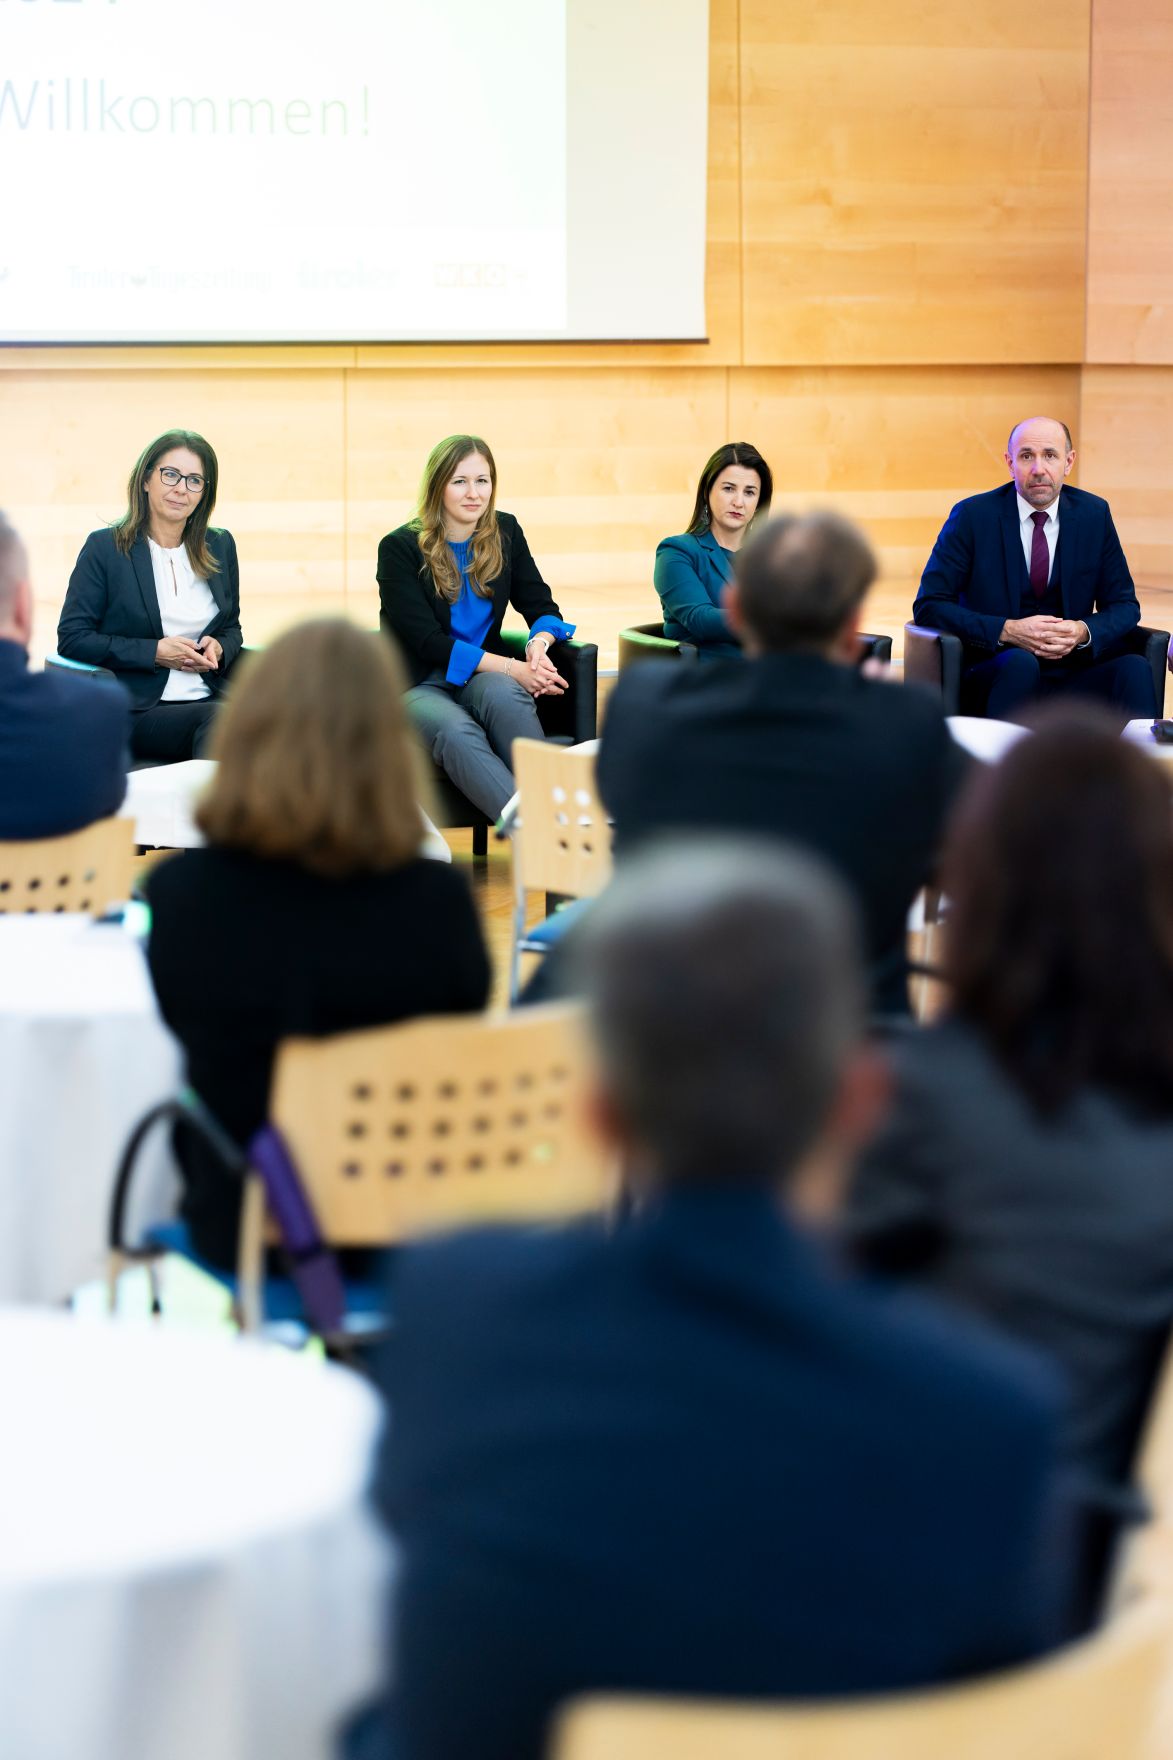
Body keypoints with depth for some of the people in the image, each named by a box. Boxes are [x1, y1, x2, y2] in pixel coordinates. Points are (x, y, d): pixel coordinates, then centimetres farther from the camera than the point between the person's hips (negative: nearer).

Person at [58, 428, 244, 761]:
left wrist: (218, 648, 0)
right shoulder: (105, 547, 4)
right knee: (214, 719, -37)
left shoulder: (220, 547, 16)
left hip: (212, 698, 4)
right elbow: (72, 638, -1)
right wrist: (155, 652, -9)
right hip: (139, 711, -4)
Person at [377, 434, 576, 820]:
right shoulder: (399, 547, -7)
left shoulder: (505, 533, 7)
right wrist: (510, 667, -22)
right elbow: (427, 642, -13)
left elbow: (543, 608, 10)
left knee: (504, 695, -35)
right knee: (456, 732, -38)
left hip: (483, 677, 3)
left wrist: (538, 644, -16)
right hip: (416, 684, -3)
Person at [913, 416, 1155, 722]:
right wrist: (1008, 631, -19)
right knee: (1020, 663, -36)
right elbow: (928, 606, -6)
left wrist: (1084, 632, -11)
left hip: (1072, 675, 3)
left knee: (1134, 668, -26)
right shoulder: (973, 516, -2)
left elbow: (1124, 605, 13)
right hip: (994, 672, -3)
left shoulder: (1094, 515, 8)